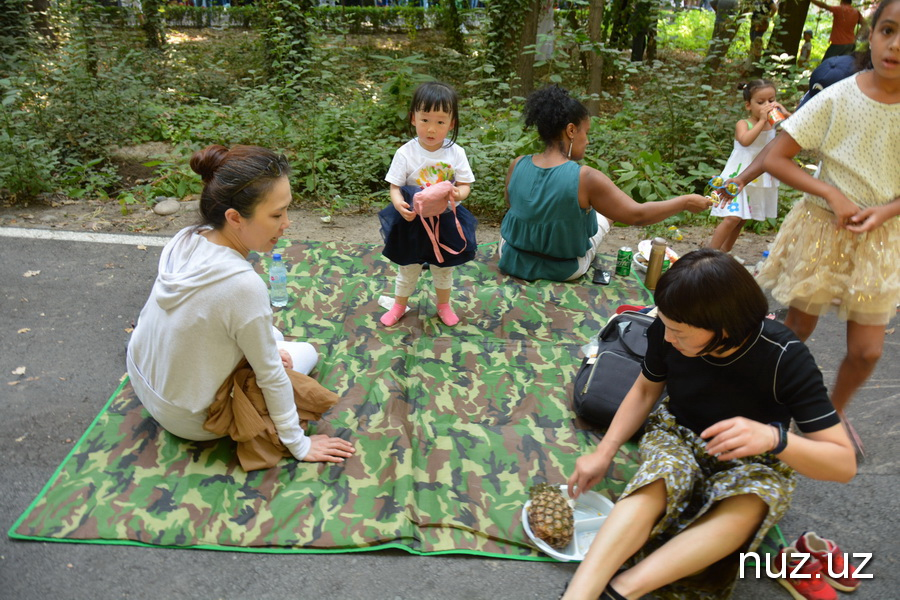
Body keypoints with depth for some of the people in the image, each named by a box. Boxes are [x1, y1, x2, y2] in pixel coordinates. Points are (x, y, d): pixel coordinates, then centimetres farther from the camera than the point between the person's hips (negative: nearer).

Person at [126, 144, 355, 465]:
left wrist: (257, 349, 5)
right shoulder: (244, 285, -35)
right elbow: (271, 376, -23)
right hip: (190, 420, -6)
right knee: (306, 352, 10)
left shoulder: (184, 240, -14)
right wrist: (298, 444, -10)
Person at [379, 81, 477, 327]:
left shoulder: (456, 153, -11)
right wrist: (400, 205, -34)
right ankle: (399, 306, 39)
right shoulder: (406, 153, -15)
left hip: (446, 221, 1)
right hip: (412, 221, -1)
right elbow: (395, 187, -13)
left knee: (444, 268, 20)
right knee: (407, 269, 16)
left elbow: (465, 184, -7)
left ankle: (444, 305, 44)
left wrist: (459, 193, -31)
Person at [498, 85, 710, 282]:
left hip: (512, 261, 3)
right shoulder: (585, 178, -27)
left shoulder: (517, 166, -14)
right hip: (563, 271, -3)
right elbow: (637, 215, -21)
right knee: (602, 215, 26)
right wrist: (685, 202, -9)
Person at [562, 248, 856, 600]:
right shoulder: (666, 331, -19)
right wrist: (604, 453, -10)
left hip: (756, 460, -1)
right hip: (677, 435, 2)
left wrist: (772, 436, -43)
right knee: (654, 488, -34)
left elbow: (844, 464, -23)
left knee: (745, 508, -37)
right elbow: (645, 390, 1)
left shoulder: (784, 358, -25)